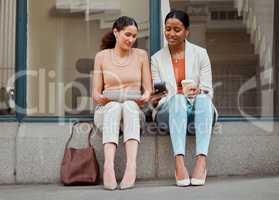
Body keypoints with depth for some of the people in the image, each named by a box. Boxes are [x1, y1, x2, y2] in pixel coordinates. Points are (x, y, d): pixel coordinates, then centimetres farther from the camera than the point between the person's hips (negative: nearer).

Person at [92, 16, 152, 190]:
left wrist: (145, 98, -14)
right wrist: (101, 98, -15)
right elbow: (96, 92, 9)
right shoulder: (102, 57, 11)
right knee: (114, 106, -36)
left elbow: (148, 89, 10)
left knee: (129, 105, -36)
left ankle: (131, 164, -52)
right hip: (106, 111, 0)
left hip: (134, 110, 0)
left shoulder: (141, 55, 12)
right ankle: (109, 165, -54)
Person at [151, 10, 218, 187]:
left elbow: (208, 92, 4)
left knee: (203, 99, -34)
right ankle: (179, 163, -49)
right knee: (178, 99, -35)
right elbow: (155, 96, 7)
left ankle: (201, 161, -48)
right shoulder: (157, 59, 12)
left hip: (199, 109, 0)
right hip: (169, 111, 0)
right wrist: (155, 97, -17)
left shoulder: (200, 53, 10)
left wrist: (199, 92, -20)